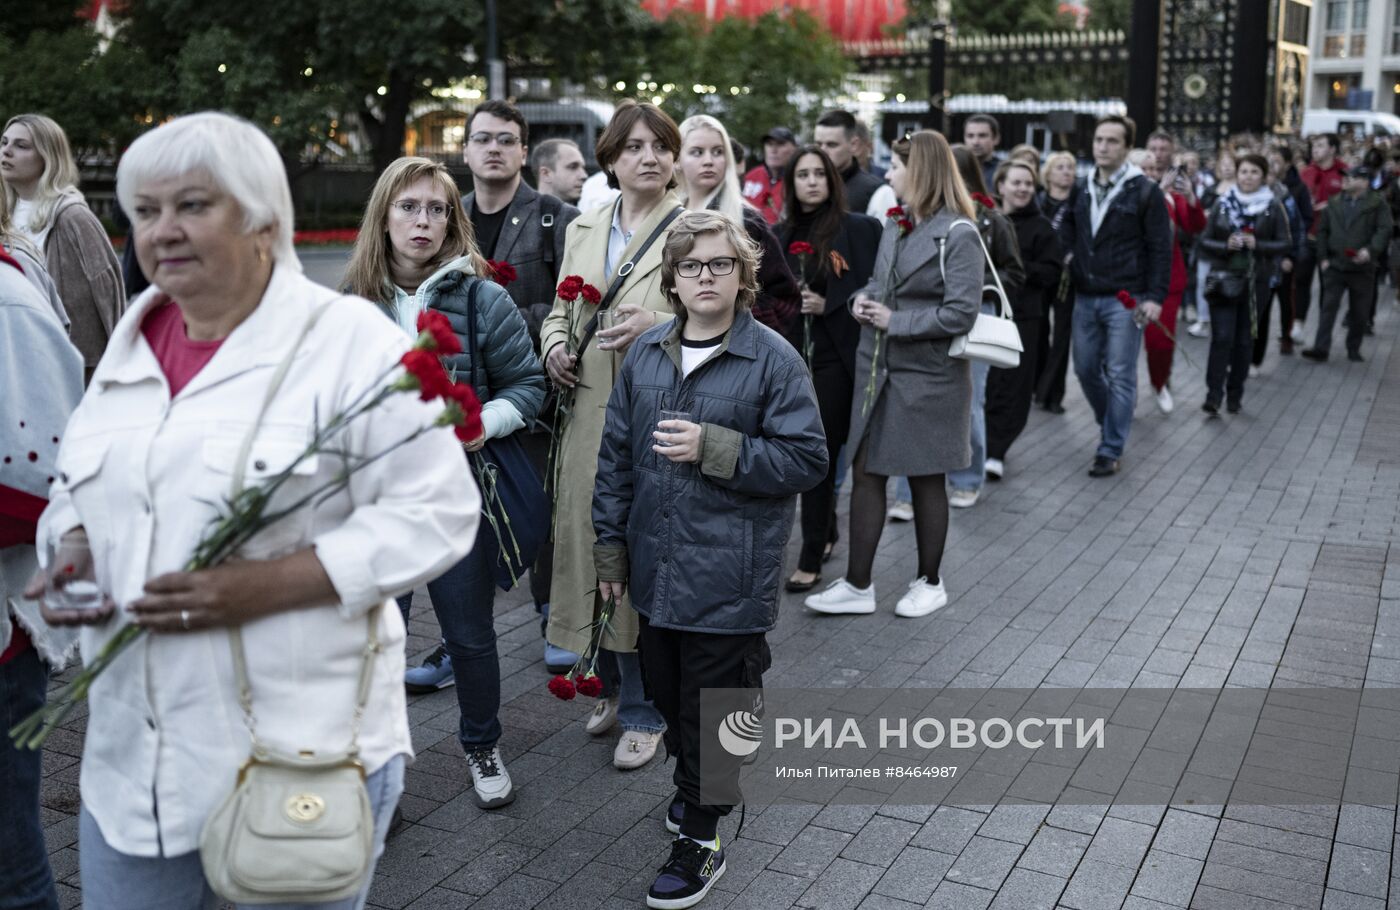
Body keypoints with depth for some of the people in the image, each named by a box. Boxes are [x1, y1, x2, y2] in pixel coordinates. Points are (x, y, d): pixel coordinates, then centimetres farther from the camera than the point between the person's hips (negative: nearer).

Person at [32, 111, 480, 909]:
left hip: (303, 754, -5)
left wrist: (266, 585, -22)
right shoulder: (132, 343, 10)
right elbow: (81, 489, 21)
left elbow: (437, 512, -15)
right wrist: (72, 553, -2)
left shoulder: (349, 340, -11)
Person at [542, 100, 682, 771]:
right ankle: (614, 687, 30)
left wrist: (658, 325, -22)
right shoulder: (583, 230, 16)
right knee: (591, 548, 10)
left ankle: (643, 710, 17)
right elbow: (559, 309, 25)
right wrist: (554, 346, 4)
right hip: (589, 416, 5)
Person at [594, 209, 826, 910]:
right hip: (657, 570, 5)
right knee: (668, 692, 19)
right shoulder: (645, 355, 5)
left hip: (729, 576, -5)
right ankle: (701, 785, 44)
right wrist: (610, 548, 10)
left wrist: (714, 448, -21)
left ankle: (700, 838, 20)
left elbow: (807, 459, -12)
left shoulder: (773, 359, -9)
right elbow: (616, 455, 10)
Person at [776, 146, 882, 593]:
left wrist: (826, 304, -15)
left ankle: (811, 557, 4)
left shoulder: (857, 228, -3)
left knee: (818, 455, -4)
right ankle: (826, 533, 30)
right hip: (791, 355, 5)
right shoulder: (784, 234, 12)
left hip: (833, 358, -5)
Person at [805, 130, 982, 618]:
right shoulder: (894, 225, 10)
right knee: (865, 472, 6)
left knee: (926, 480, 8)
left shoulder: (958, 235, -14)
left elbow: (960, 313, -19)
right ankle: (857, 585, 14)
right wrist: (862, 300, 0)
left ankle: (929, 583, 26)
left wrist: (894, 321, -17)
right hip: (878, 368, 7)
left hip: (927, 376, -7)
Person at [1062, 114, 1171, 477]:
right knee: (1086, 369, 12)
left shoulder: (1145, 191, -6)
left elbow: (1160, 248, -7)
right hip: (1085, 297, 5)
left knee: (1120, 376, -1)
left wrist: (1155, 296, -13)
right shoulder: (1080, 189, 9)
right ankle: (1112, 424, 35)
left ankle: (1111, 450, 7)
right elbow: (1068, 236, 13)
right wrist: (1067, 275, -1)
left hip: (1125, 300, -5)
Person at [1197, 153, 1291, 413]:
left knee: (1244, 340, 6)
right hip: (1223, 280, 0)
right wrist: (1226, 246, -15)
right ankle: (1213, 396, -10)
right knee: (1222, 337, -10)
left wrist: (1257, 245, -17)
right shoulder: (1222, 204, 5)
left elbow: (1283, 244, 0)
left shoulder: (1273, 208, 2)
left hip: (1255, 282, 1)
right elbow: (1205, 241, 5)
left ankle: (1234, 396, 15)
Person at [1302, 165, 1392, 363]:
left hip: (1362, 267, -2)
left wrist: (1371, 250, -25)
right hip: (1335, 266, 2)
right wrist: (1323, 257, 1)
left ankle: (1354, 349, 18)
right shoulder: (1334, 203, 9)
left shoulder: (1377, 204, -1)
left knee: (1359, 311, 6)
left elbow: (1385, 229, -10)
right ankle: (1321, 348, -7)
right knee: (1328, 306, -5)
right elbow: (1322, 230, 11)